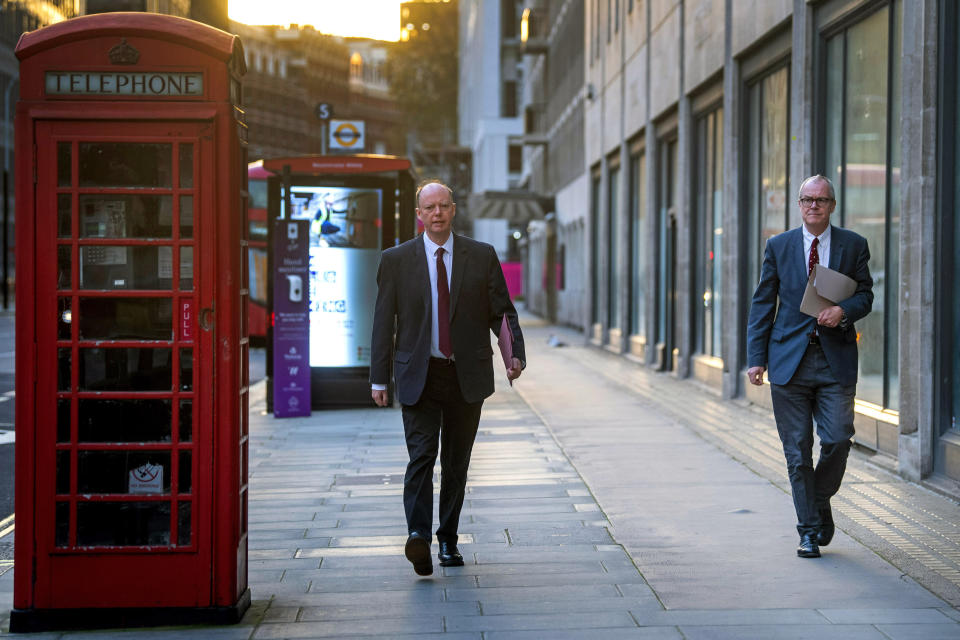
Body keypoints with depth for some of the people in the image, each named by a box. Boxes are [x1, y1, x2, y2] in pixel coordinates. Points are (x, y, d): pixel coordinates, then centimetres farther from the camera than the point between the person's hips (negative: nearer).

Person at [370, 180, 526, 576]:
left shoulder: (482, 256, 4)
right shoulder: (396, 260, 3)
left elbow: (502, 311, 6)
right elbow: (384, 321, 5)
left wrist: (516, 354, -10)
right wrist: (379, 378, 1)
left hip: (467, 375, 2)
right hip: (419, 376, -1)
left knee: (457, 462, 8)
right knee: (421, 455, -15)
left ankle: (448, 540, 20)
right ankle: (418, 536, -26)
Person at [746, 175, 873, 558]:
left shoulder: (854, 246, 8)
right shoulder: (778, 246, 7)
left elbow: (865, 295, 11)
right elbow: (762, 305, 7)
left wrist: (843, 310, -13)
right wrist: (756, 358, 0)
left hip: (836, 358, 0)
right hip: (790, 360, 0)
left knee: (838, 440, -8)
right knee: (797, 450, 1)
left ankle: (821, 502, 21)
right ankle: (809, 531, 10)